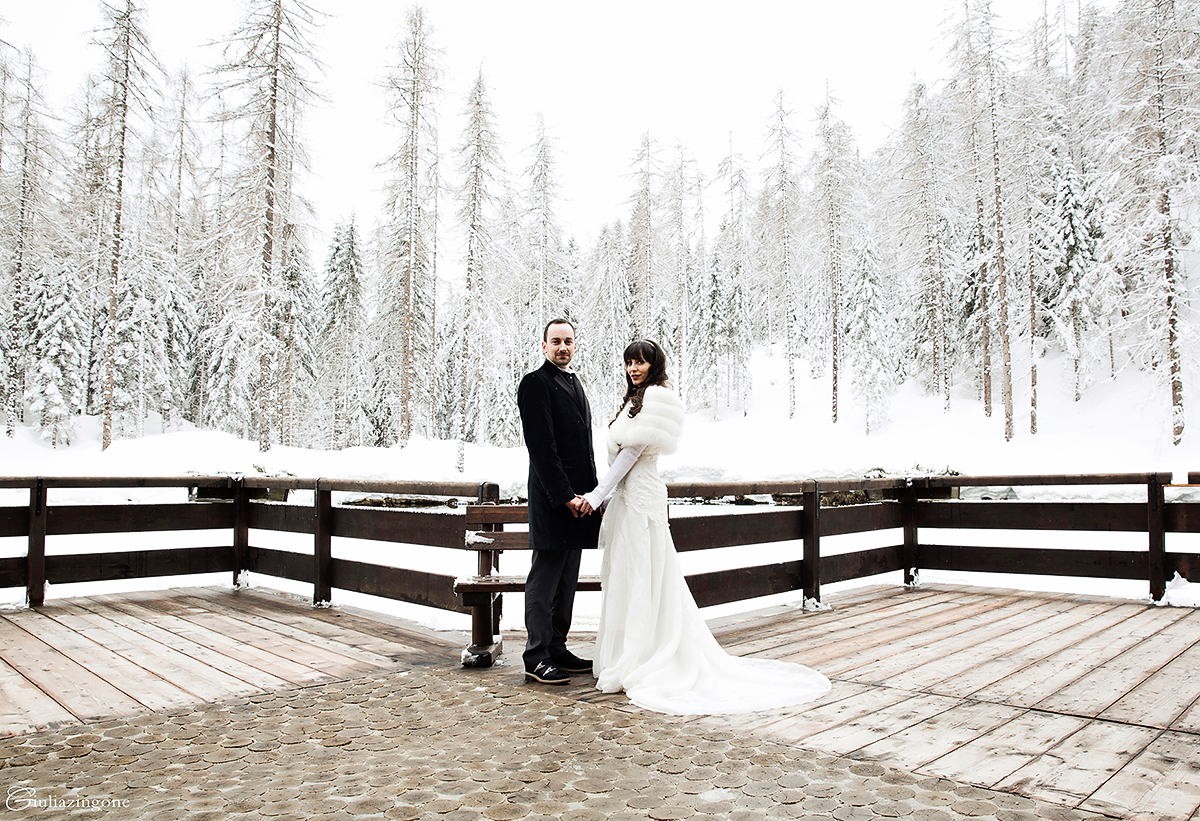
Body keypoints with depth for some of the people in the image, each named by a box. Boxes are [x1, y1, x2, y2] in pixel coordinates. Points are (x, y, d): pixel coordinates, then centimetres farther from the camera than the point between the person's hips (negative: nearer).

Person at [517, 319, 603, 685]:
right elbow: (541, 447, -16)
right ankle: (536, 658, 7)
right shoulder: (535, 383, -8)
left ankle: (557, 649, 23)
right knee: (544, 579, -2)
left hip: (576, 496, 9)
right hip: (552, 499, -9)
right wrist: (565, 496, -19)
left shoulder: (574, 383, 19)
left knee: (566, 580, 13)